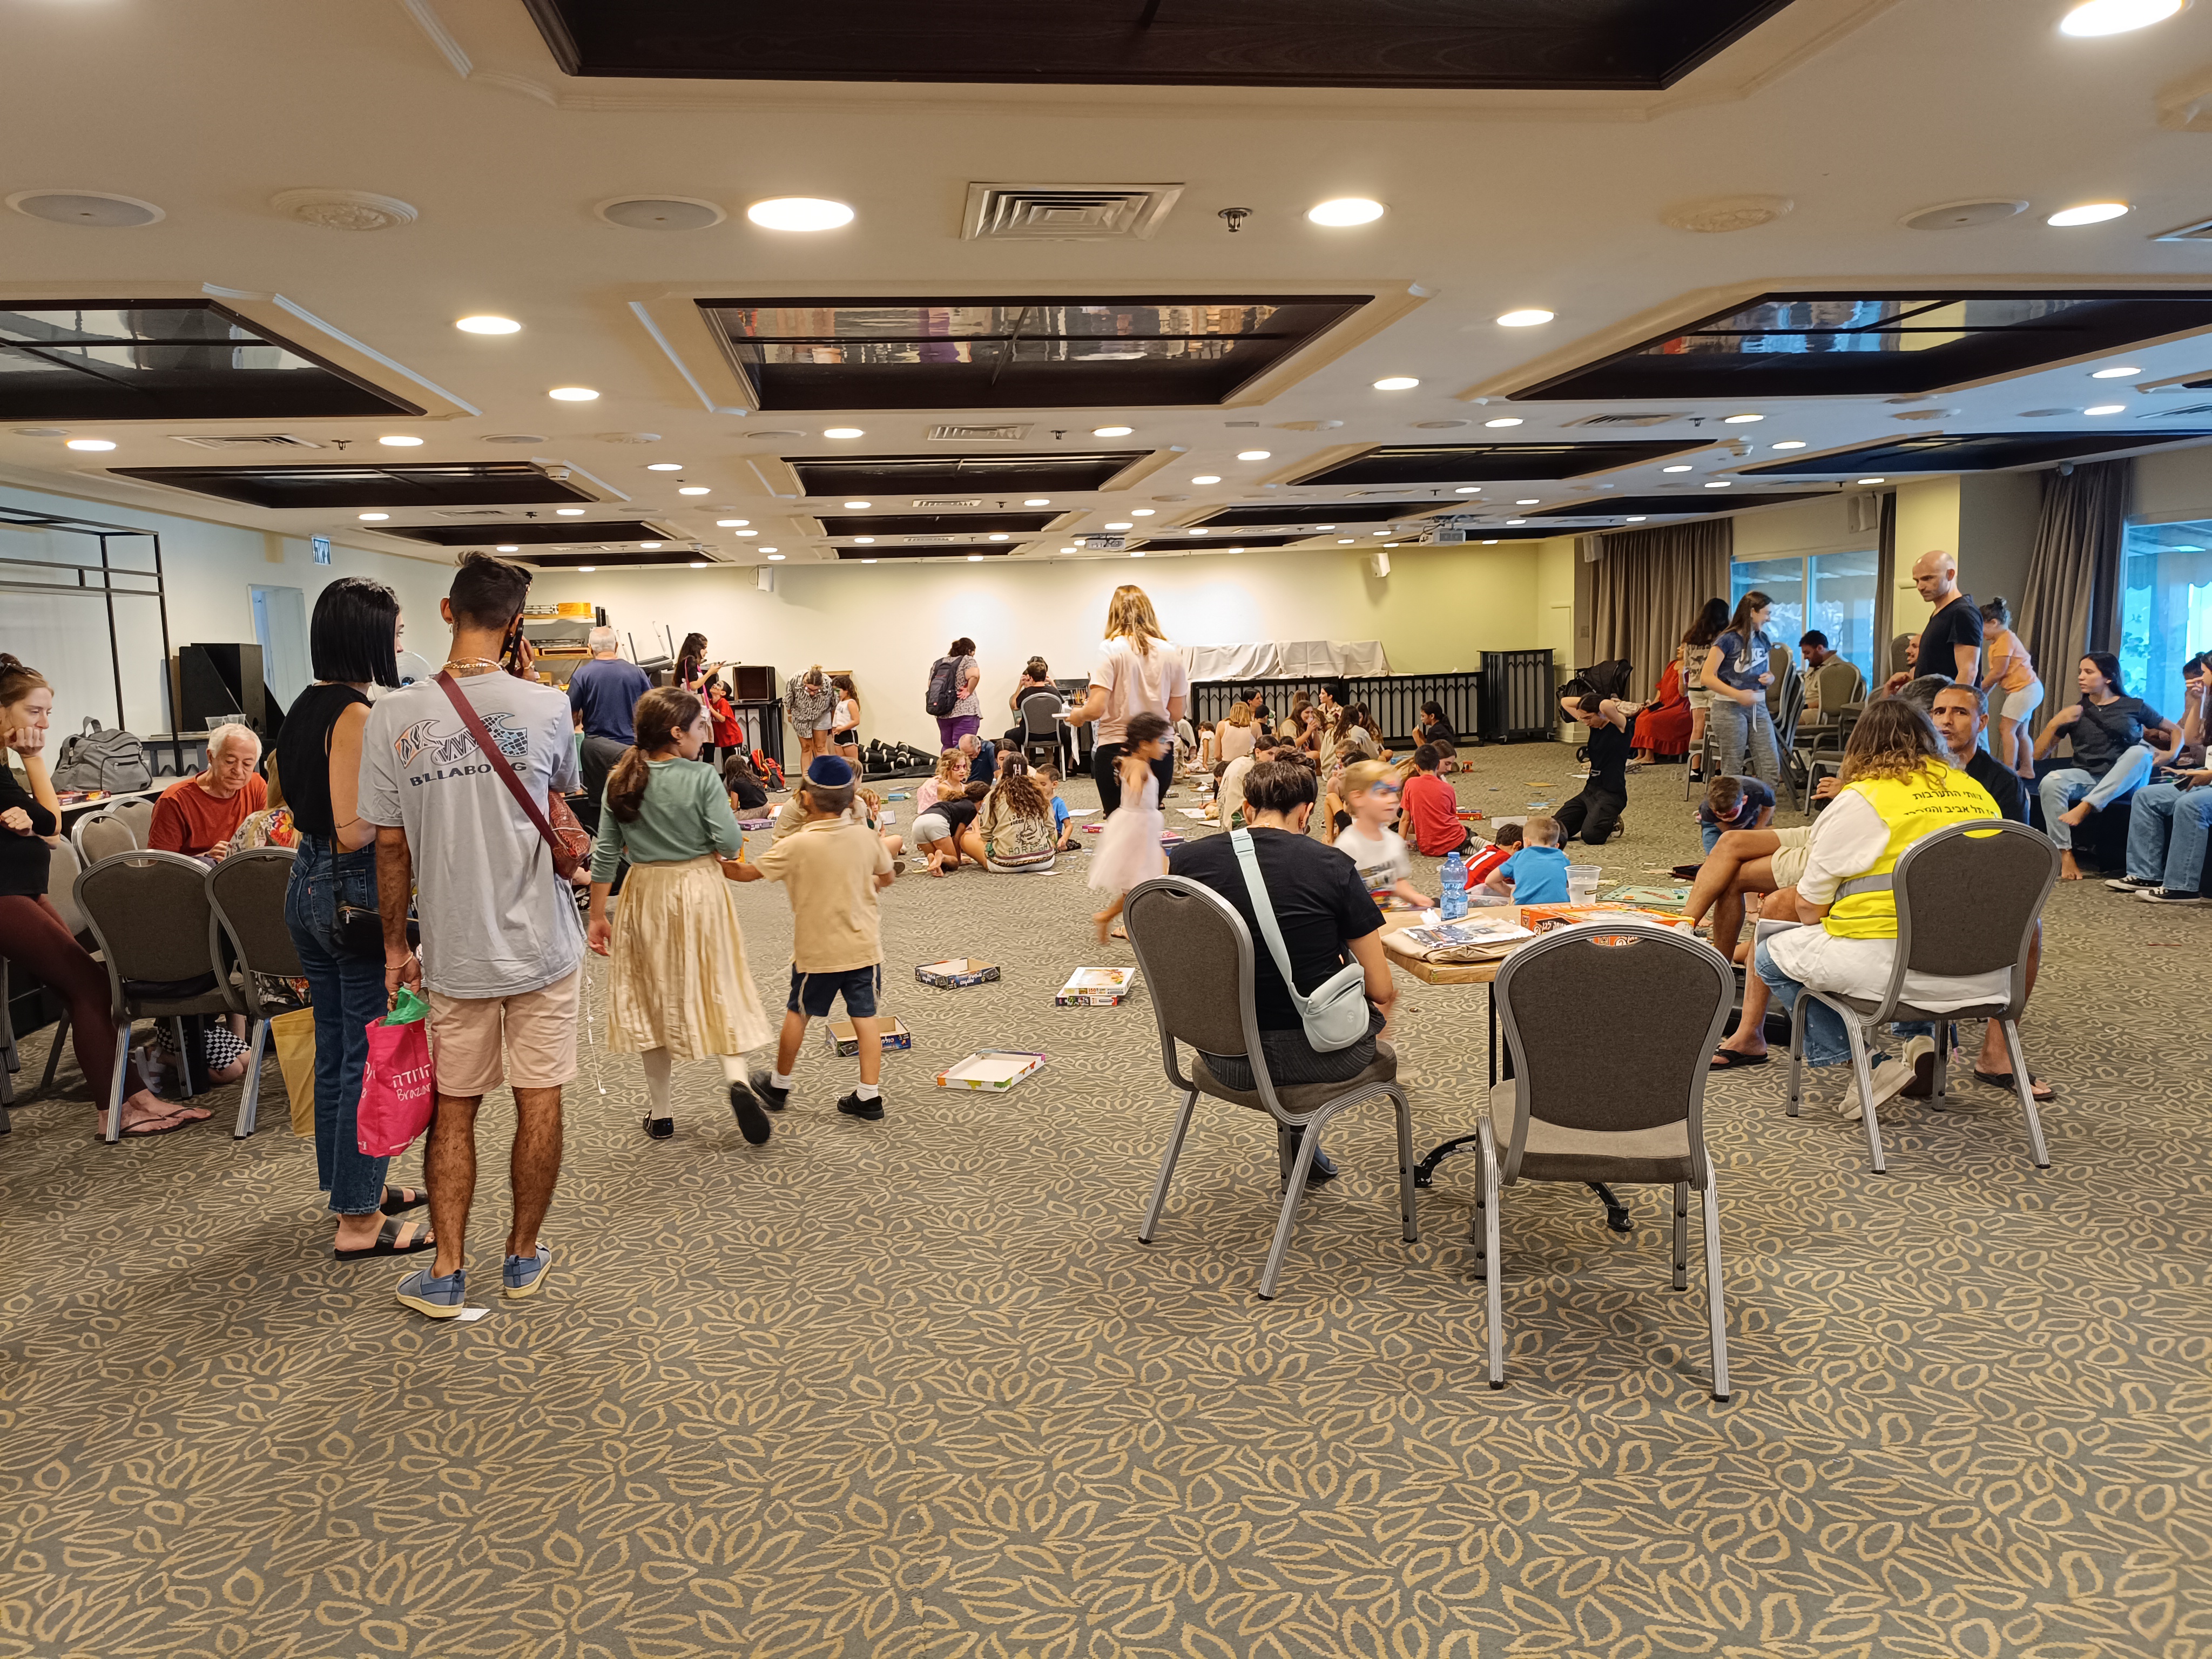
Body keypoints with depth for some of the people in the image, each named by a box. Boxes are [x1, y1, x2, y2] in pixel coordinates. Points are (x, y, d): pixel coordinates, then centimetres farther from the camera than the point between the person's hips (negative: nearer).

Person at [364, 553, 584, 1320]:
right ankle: (523, 1257, 25)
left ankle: (447, 1273, 19)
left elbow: (390, 846, -2)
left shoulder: (393, 717, -7)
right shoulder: (546, 708, -9)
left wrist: (395, 946, 10)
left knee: (452, 1110, 13)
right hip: (542, 942, -1)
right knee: (538, 1102, 11)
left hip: (455, 951, 1)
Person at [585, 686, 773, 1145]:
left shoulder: (621, 781, -1)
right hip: (700, 891, -3)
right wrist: (723, 850, 6)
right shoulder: (702, 777, -12)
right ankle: (735, 1076, -14)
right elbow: (731, 843, -18)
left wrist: (597, 916, 6)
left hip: (646, 895, 3)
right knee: (718, 987, 9)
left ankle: (660, 1112, 19)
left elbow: (605, 854, 0)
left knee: (652, 997, 13)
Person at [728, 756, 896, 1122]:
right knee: (865, 1015, 7)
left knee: (797, 1013, 16)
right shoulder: (865, 835, -6)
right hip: (864, 945, 3)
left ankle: (779, 1085, 33)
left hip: (817, 951, -3)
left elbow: (748, 873, -9)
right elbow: (886, 877, 9)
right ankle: (869, 1096, 8)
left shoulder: (796, 845, -18)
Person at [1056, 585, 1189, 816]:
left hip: (1117, 753, -3)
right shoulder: (1170, 652, 3)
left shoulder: (1110, 649, -8)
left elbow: (1096, 709, -16)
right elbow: (1176, 714, 7)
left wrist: (1077, 715, 6)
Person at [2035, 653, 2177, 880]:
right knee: (2051, 782, -32)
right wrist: (2055, 723, -7)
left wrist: (2171, 754, -4)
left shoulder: (2135, 707, 8)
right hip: (2087, 778, 1)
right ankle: (2065, 856, -32)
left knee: (2141, 751, -32)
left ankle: (2086, 806, -38)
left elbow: (2176, 731, 17)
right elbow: (2039, 754, 8)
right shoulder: (2075, 711, 12)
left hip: (2126, 783, -1)